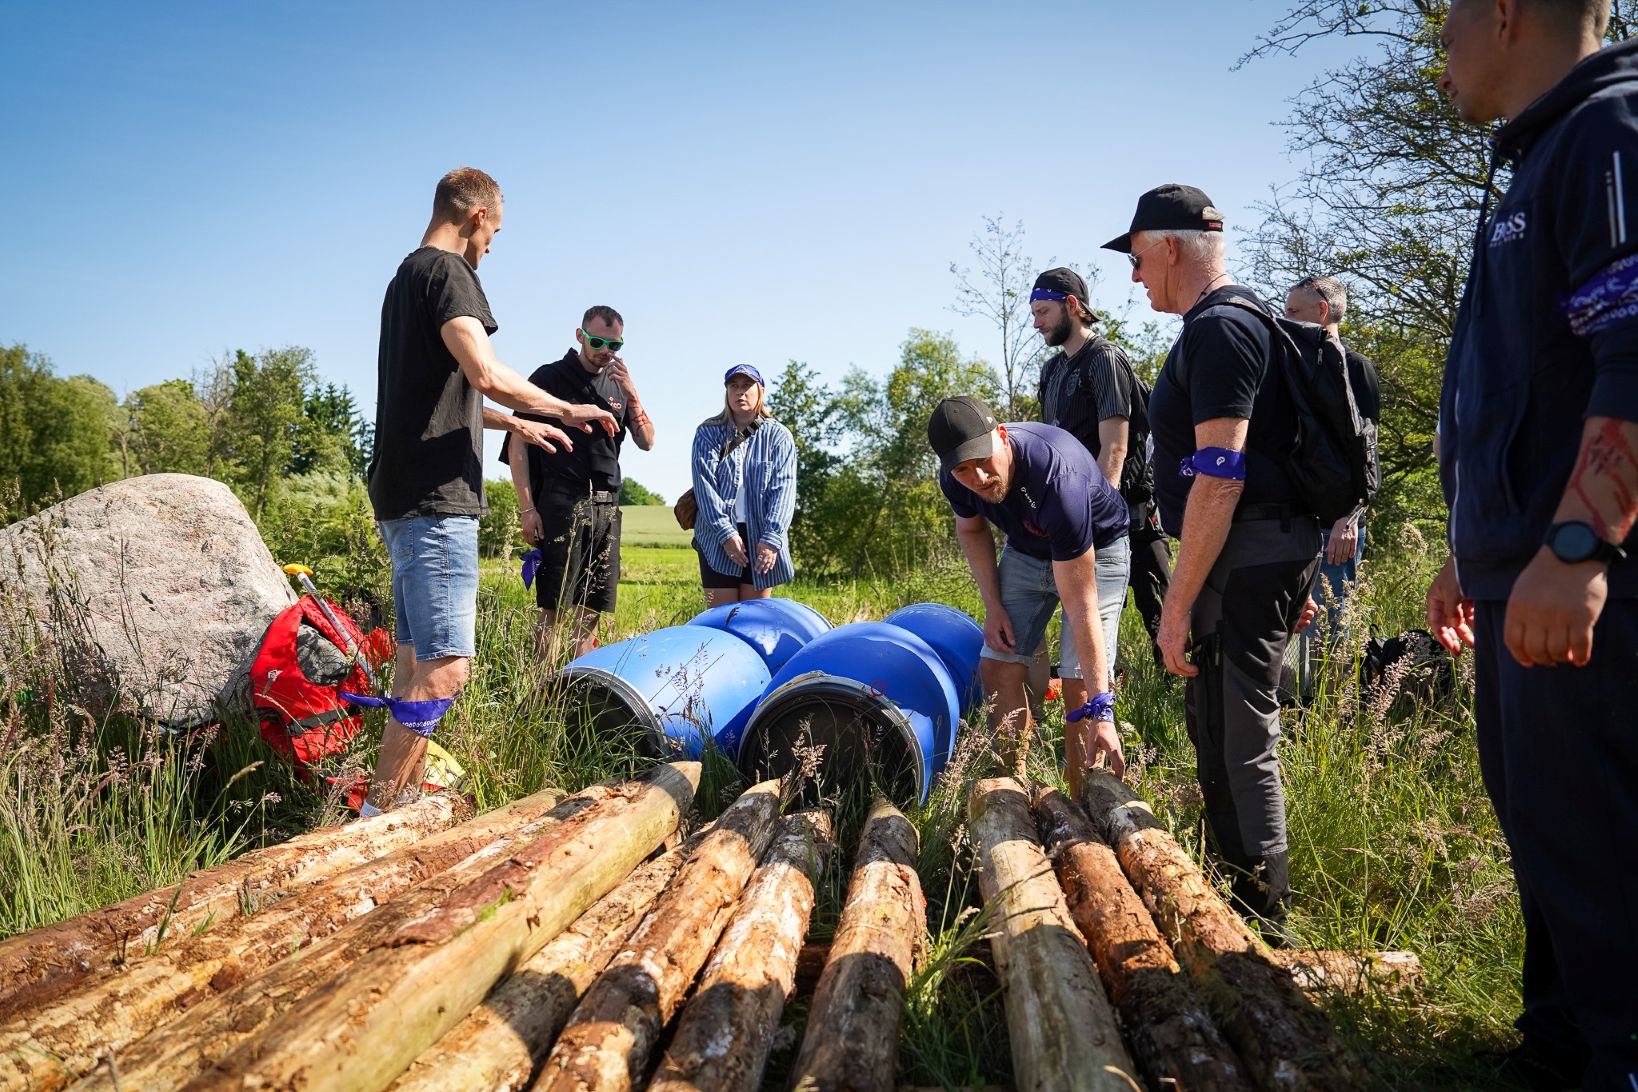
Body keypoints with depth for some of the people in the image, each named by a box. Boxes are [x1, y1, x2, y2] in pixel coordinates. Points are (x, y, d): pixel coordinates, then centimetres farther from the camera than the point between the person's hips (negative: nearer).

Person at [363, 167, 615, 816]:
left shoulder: (406, 276, 22)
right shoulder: (447, 272, -9)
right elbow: (488, 376, -23)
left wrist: (517, 424, 34)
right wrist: (566, 411, -8)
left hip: (406, 495, 11)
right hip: (436, 499, -11)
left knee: (417, 655, 15)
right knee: (444, 666, -12)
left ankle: (405, 797, 21)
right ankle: (378, 816, -9)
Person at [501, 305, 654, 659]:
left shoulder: (618, 385, 17)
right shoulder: (550, 377, 3)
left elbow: (646, 442, 13)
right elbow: (517, 444, -1)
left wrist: (631, 395, -1)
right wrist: (527, 508, -9)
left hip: (606, 507, 5)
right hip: (560, 503, -5)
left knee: (592, 610, 6)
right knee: (552, 606, -8)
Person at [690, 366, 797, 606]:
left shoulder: (778, 435, 5)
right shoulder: (708, 432, 5)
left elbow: (783, 489, -4)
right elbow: (704, 485, -4)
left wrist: (771, 539, -16)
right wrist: (726, 532, -15)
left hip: (760, 535, 0)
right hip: (718, 536, 0)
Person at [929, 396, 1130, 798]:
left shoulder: (1057, 478, -42)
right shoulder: (954, 478, -22)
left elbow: (1080, 604, -41)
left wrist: (1101, 709, -39)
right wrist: (993, 606, -6)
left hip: (1095, 550, -6)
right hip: (1026, 550, 6)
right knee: (997, 667, -1)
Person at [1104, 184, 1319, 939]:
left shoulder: (1218, 330, -15)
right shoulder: (1238, 322, 19)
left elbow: (1221, 475, -23)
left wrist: (1179, 601, -21)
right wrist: (1290, 583, 26)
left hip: (1243, 560, -11)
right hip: (1270, 551, 11)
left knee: (1234, 747, -3)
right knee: (1222, 732, 18)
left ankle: (1260, 928, 9)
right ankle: (1254, 901, 31)